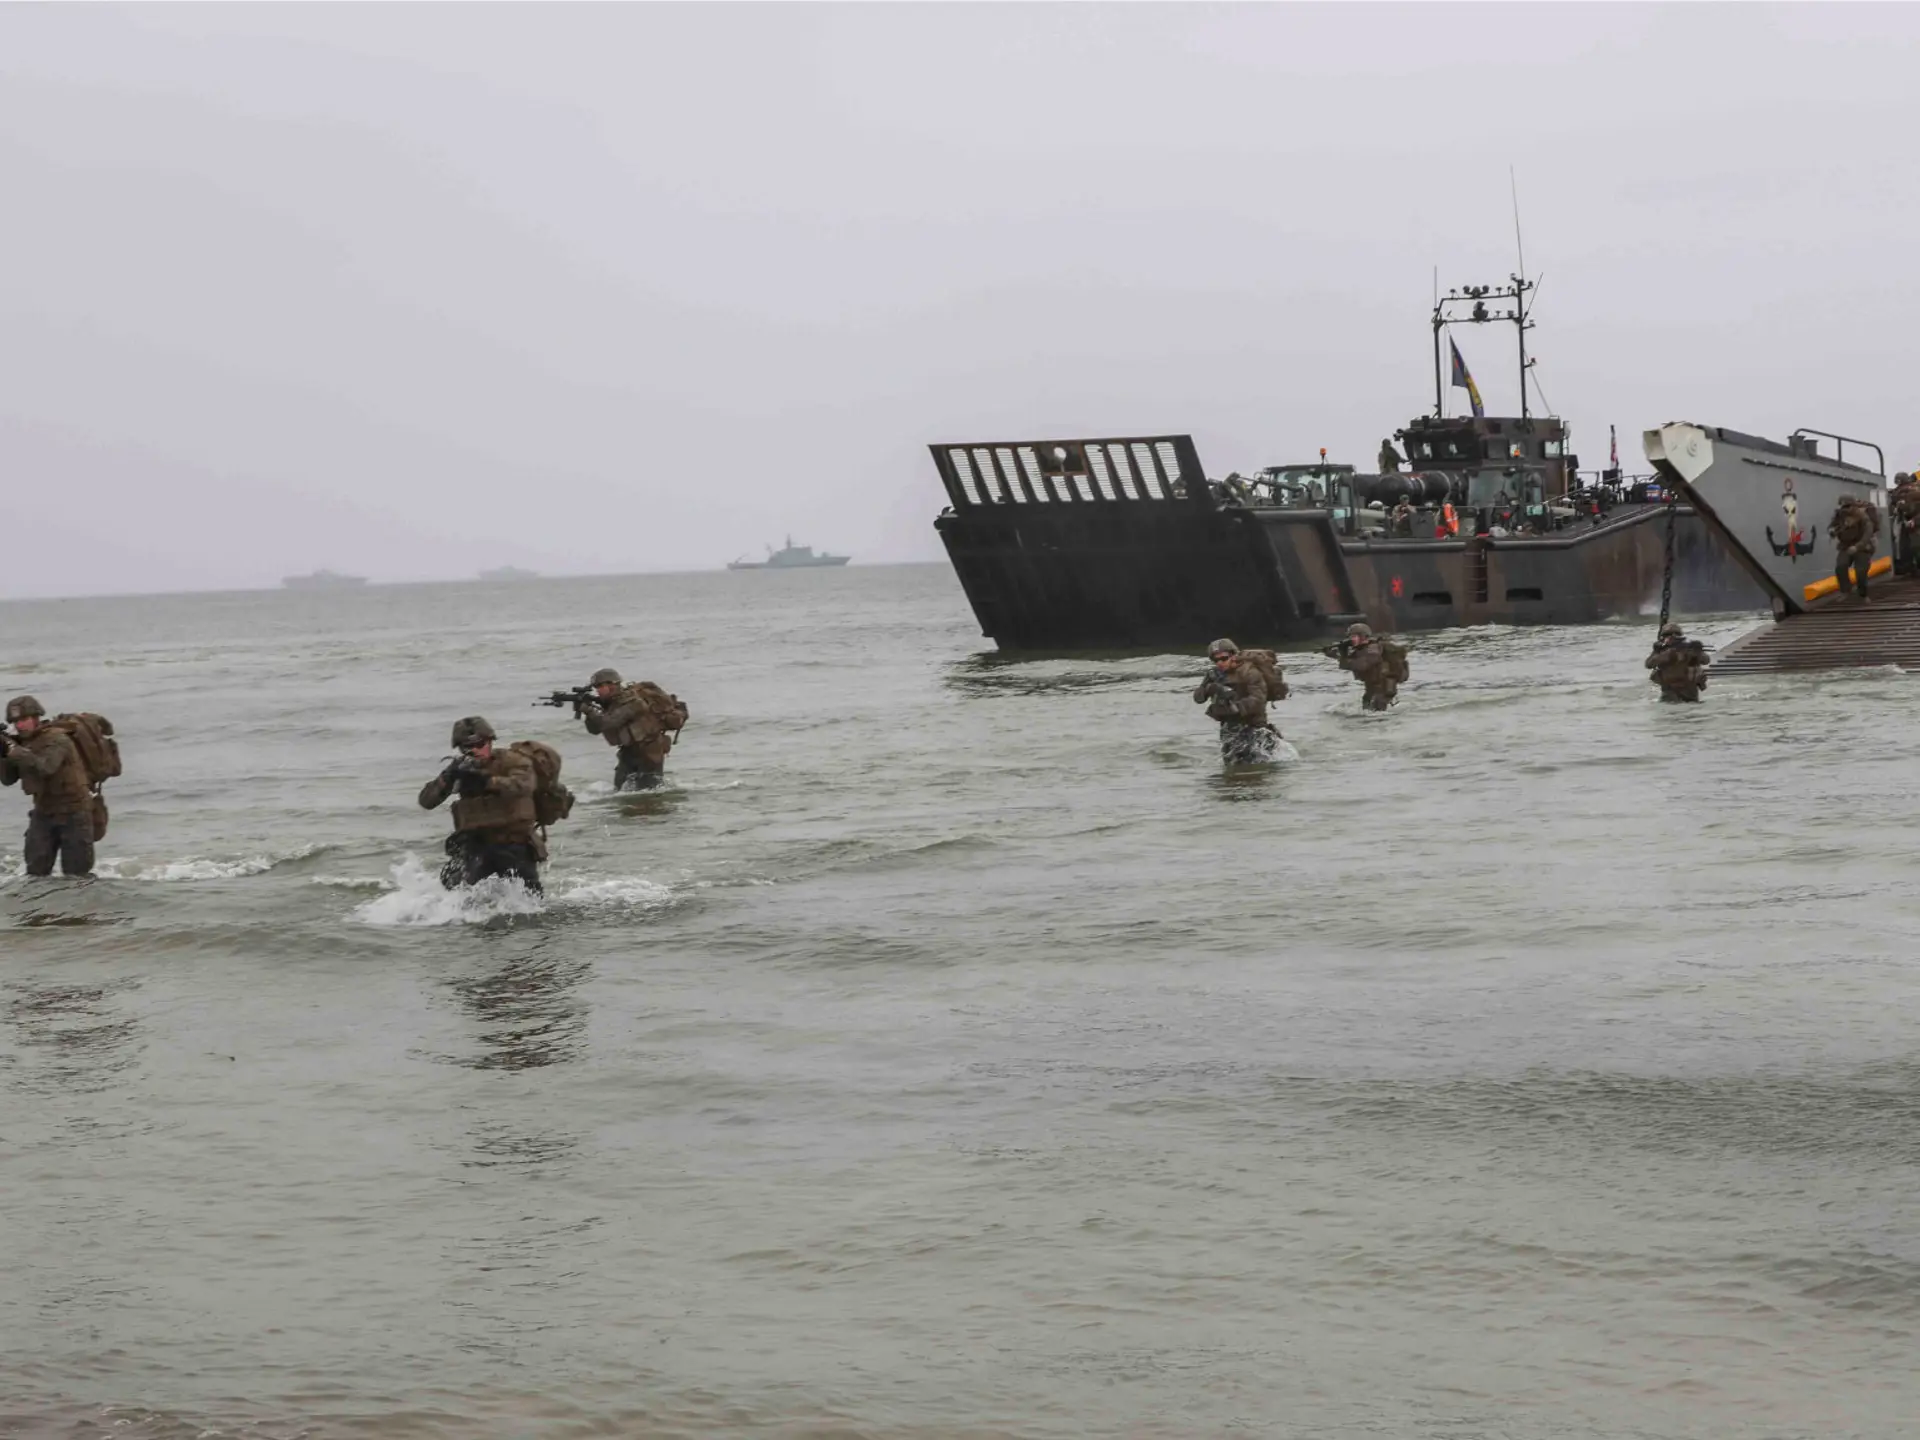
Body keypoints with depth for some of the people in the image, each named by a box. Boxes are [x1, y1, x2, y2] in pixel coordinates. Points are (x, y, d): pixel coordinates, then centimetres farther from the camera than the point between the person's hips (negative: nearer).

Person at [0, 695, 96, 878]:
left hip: (73, 813, -7)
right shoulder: (23, 743, 6)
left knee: (76, 875, 0)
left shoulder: (55, 739, -17)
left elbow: (44, 767, -34)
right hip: (44, 812, 7)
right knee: (36, 871, 2)